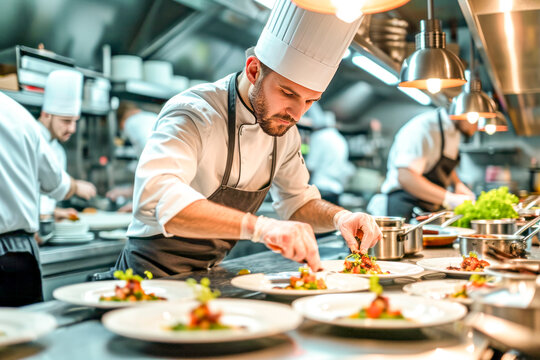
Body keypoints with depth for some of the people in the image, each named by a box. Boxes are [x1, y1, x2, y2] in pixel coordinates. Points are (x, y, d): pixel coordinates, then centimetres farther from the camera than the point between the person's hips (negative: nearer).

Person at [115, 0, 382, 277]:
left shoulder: (283, 129, 0)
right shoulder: (193, 115, -22)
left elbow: (297, 202, 13)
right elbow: (155, 197, -39)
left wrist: (339, 217, -7)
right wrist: (259, 226, -49)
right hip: (152, 276, -4)